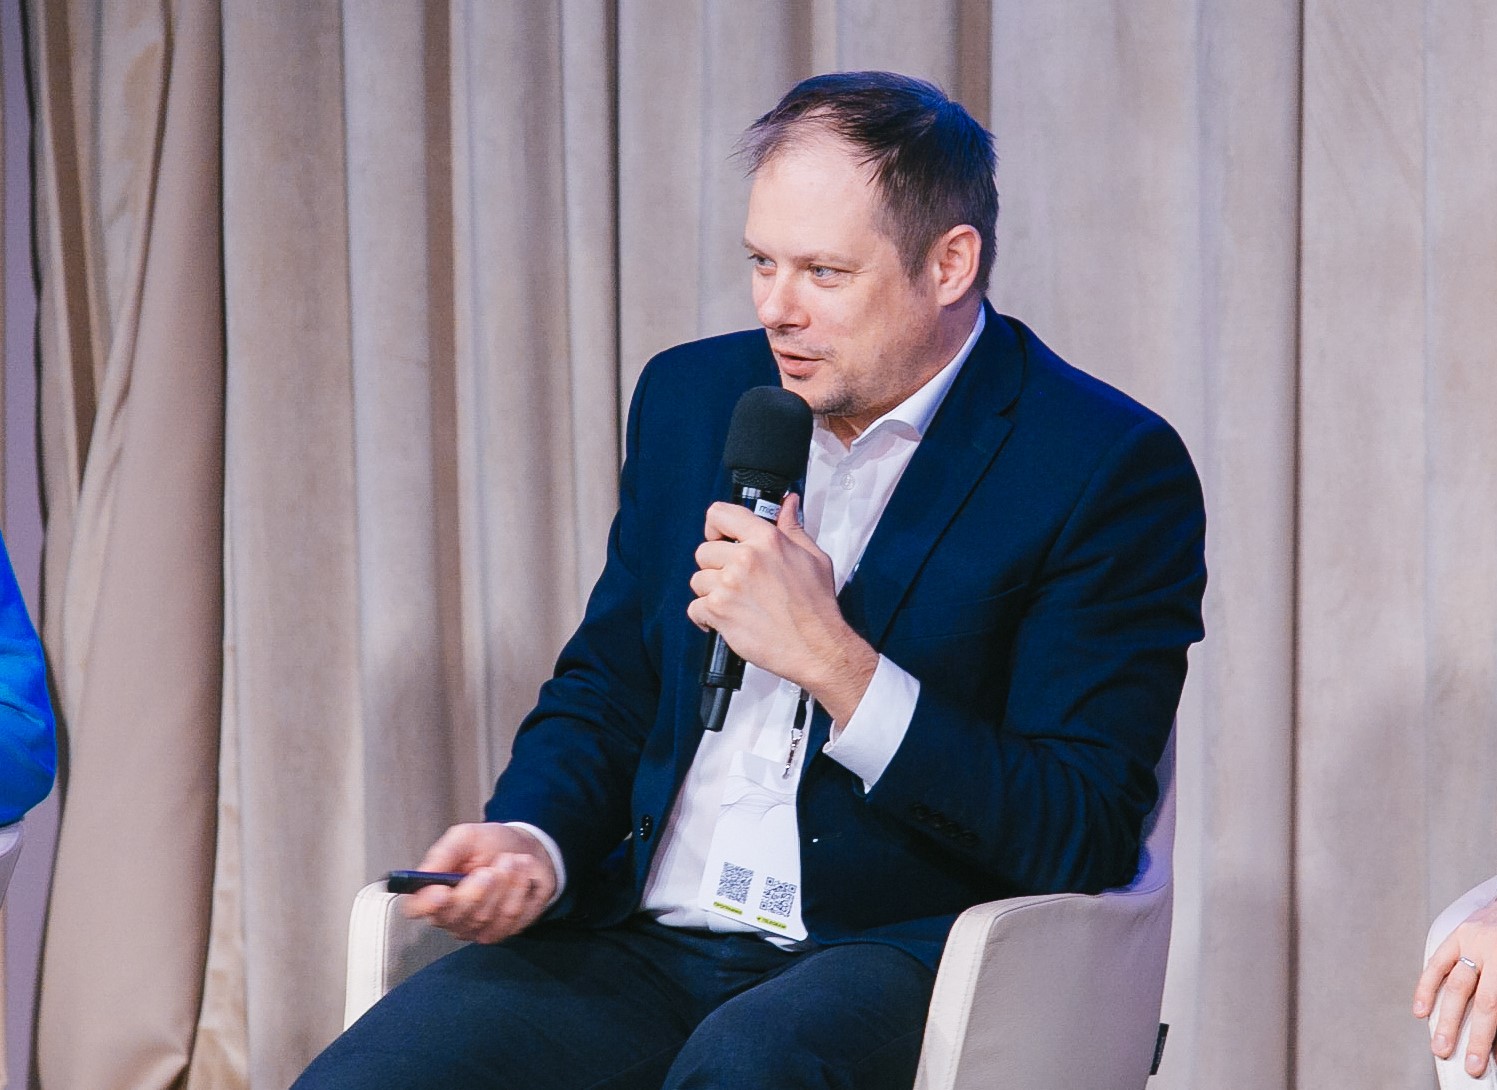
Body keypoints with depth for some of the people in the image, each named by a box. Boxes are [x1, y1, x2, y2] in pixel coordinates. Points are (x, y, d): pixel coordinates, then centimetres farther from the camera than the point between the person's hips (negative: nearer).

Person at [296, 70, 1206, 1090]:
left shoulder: (1113, 469, -5)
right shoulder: (692, 395, 14)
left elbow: (1084, 843, -11)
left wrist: (828, 657, -18)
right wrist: (532, 844, -2)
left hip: (903, 957, -5)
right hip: (647, 944, 5)